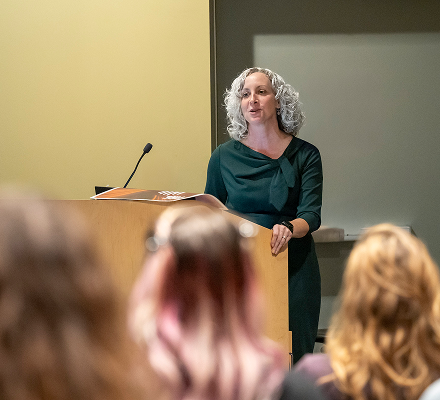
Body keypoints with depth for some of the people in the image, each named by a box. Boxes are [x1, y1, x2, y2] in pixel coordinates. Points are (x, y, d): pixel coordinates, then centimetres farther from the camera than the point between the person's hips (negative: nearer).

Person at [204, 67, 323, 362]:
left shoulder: (305, 155, 2)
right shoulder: (224, 157, 5)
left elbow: (312, 214, -8)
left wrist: (288, 228, -30)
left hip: (293, 270, -1)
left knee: (292, 354, -2)